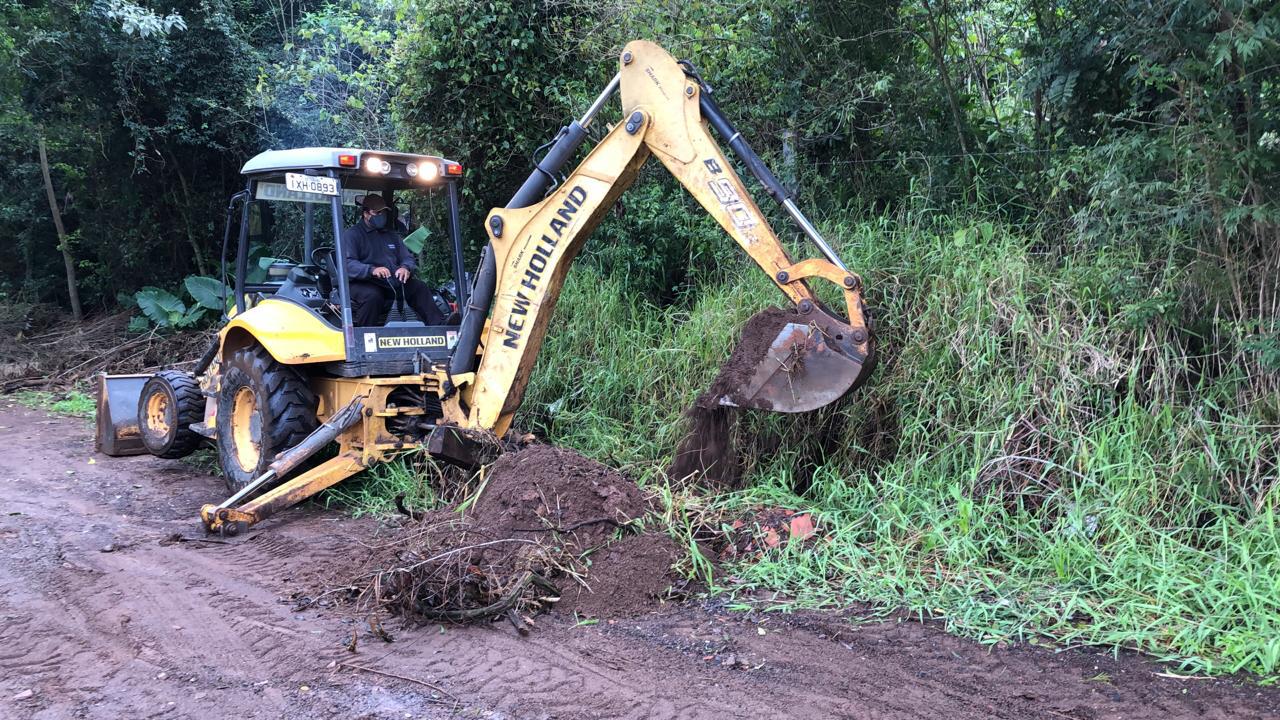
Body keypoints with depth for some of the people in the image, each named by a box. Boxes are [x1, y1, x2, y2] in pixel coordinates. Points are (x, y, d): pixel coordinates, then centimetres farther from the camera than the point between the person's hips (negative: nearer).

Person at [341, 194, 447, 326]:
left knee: (419, 287, -14)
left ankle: (439, 326, -19)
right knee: (373, 296, -37)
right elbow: (346, 264, -12)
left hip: (391, 282, 6)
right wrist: (372, 270, -30)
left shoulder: (392, 235, 24)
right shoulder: (351, 234, 2)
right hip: (362, 283, -6)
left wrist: (406, 268, -10)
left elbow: (407, 257, 17)